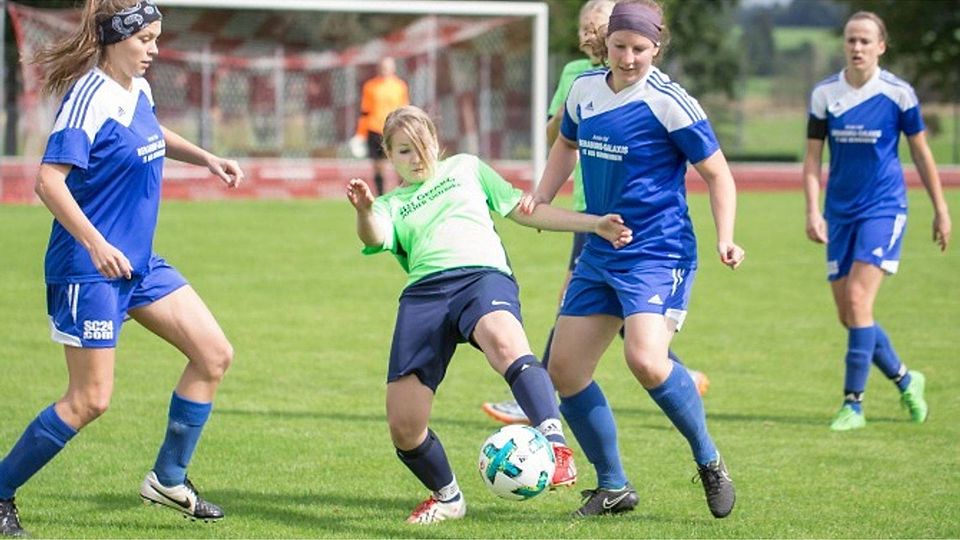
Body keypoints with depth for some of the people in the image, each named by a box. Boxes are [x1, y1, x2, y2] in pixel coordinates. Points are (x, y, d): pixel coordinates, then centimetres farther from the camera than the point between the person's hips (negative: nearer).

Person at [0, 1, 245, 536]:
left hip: (140, 261, 9)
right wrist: (96, 245, -36)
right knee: (91, 399, -7)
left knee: (215, 355, 5)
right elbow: (50, 180, -28)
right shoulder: (90, 96, -20)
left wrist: (207, 159, 21)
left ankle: (169, 479, 17)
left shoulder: (139, 89, 7)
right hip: (88, 268, -9)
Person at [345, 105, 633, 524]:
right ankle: (447, 497, 21)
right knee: (404, 426, -7)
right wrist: (364, 211, -23)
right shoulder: (391, 206, 25)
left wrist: (594, 223, 22)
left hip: (483, 274, -2)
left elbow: (525, 210, 30)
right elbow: (376, 238, 1)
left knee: (502, 340, -40)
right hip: (423, 292, 2)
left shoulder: (466, 168, 29)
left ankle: (556, 445, -50)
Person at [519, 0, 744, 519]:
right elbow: (566, 144, 26)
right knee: (563, 369, 3)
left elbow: (717, 173, -7)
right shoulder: (585, 89, 6)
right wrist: (540, 196, 12)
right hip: (600, 255, 7)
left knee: (645, 359, -27)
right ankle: (613, 486, 17)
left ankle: (709, 462, -6)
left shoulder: (668, 102, -12)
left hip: (658, 253, -7)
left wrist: (725, 240, -19)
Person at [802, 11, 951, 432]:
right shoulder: (824, 94, 0)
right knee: (848, 314, 5)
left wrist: (940, 209, 8)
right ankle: (905, 380, 27)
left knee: (857, 301, -17)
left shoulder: (898, 93, -6)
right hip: (841, 214, 4)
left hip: (884, 209, -4)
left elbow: (920, 152, 4)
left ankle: (853, 404, -11)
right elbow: (813, 157, 4)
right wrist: (813, 210, -8)